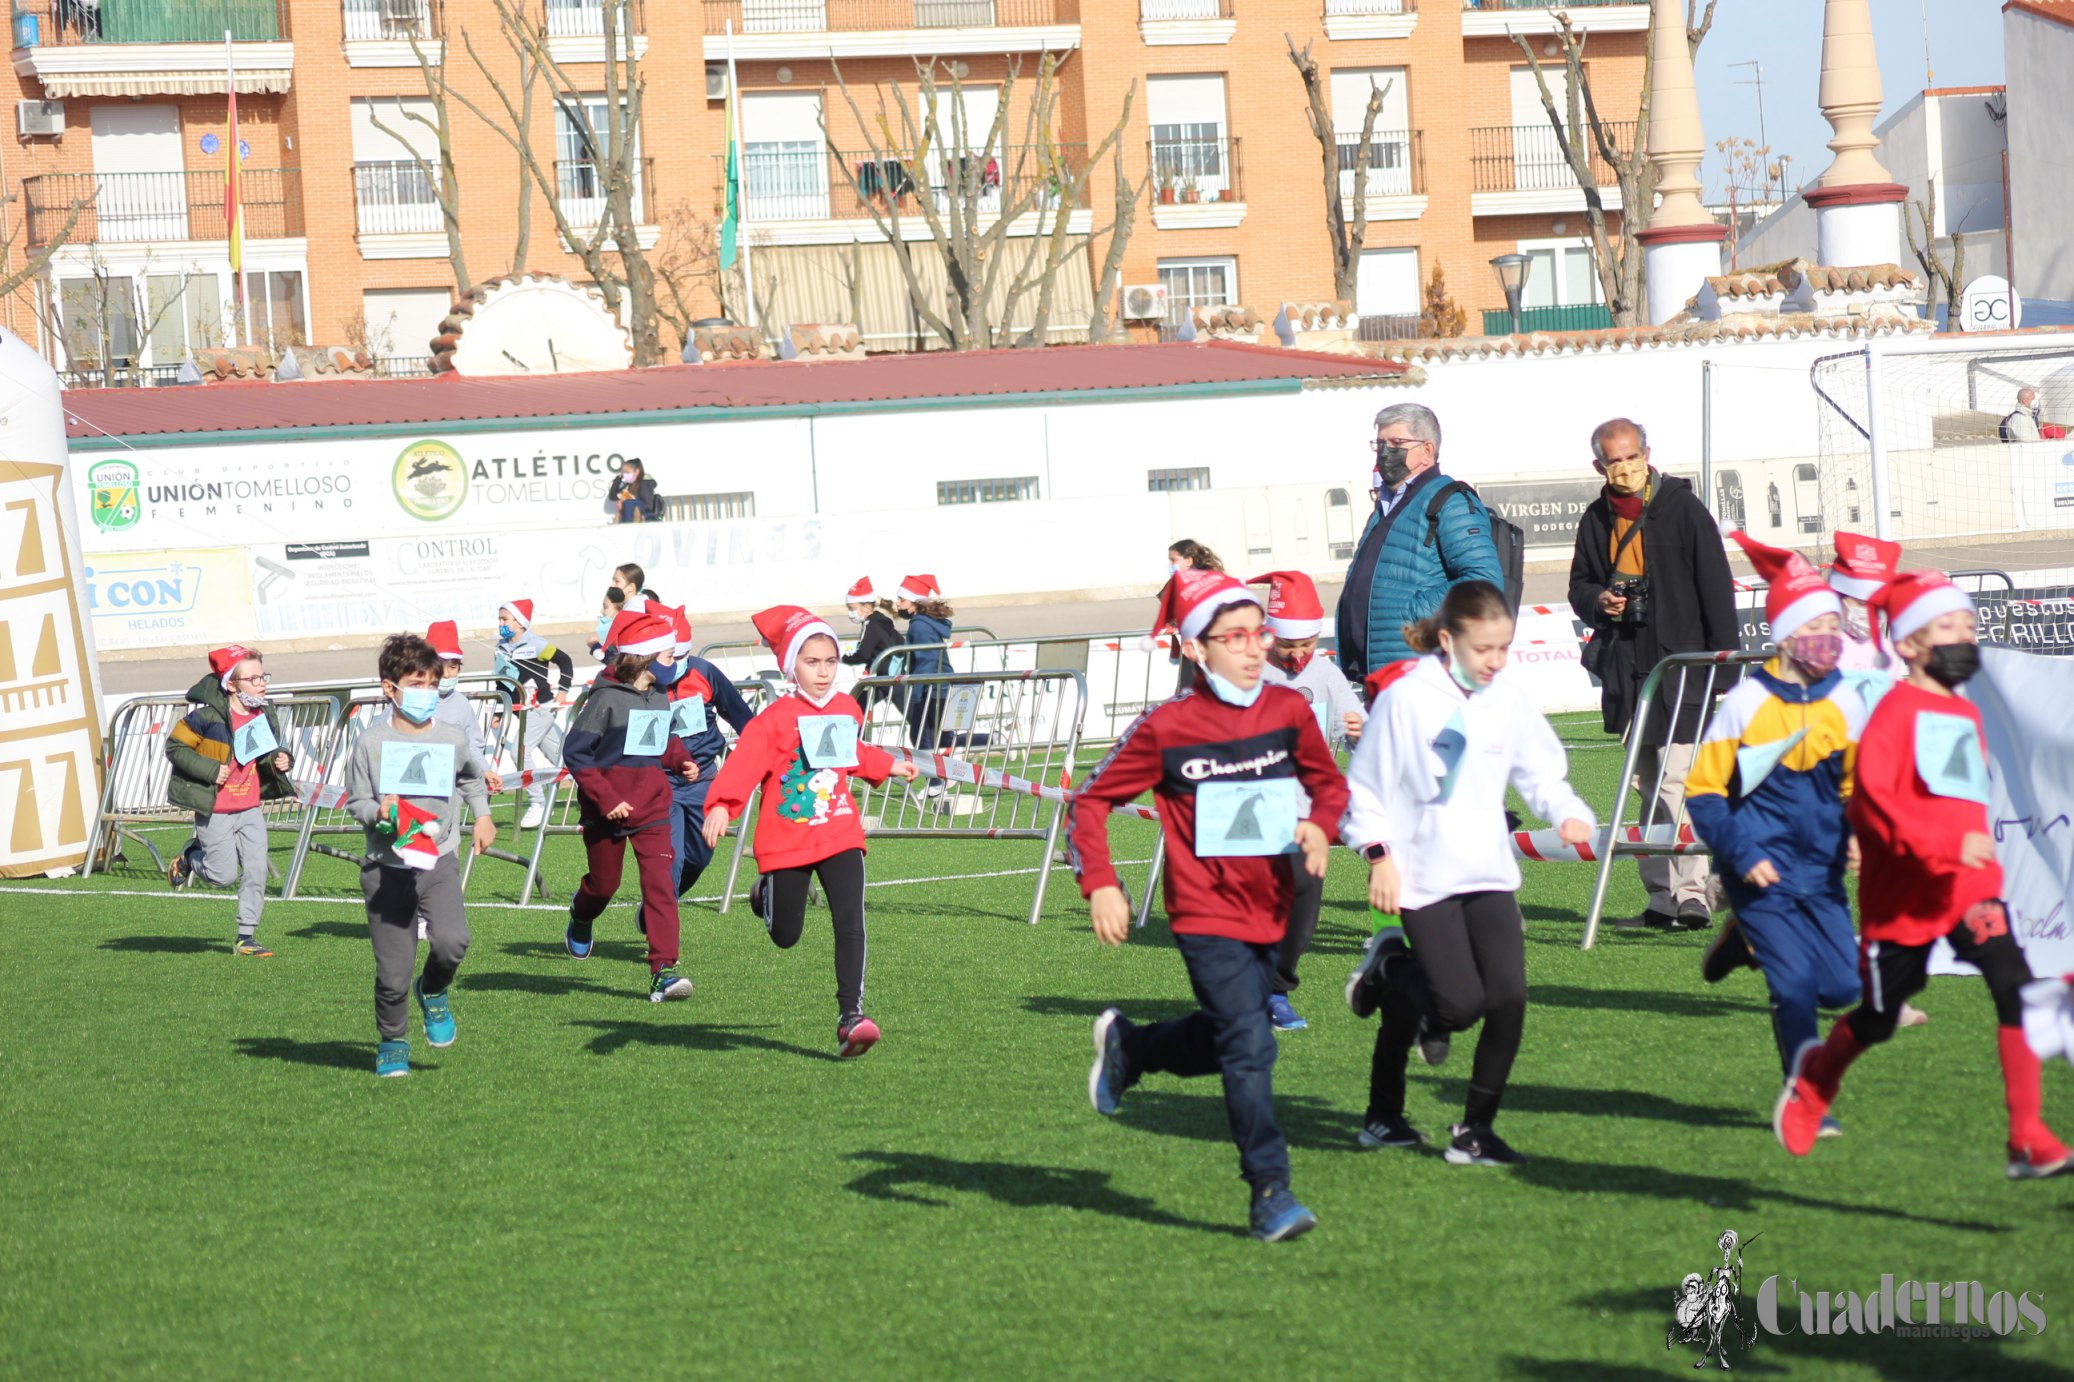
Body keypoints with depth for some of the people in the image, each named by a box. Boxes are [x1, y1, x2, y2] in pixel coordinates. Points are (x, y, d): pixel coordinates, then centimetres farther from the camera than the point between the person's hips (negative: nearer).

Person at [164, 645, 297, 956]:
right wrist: (209, 770, -20)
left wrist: (281, 761, -3)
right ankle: (190, 857, 28)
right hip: (215, 812, -6)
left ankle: (246, 938, 9)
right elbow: (174, 747, -12)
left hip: (251, 811, 6)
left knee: (256, 872, -1)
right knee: (224, 876, -4)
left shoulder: (266, 718, 4)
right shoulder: (208, 716, -17)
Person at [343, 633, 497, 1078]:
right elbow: (355, 802, 2)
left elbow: (472, 776, 28)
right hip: (386, 868, -1)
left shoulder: (452, 738, 5)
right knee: (392, 971, -1)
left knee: (452, 940, -24)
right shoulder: (371, 741, -3)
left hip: (439, 862, 1)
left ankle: (434, 991, 10)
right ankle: (392, 1043, 25)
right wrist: (378, 811, -17)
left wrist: (482, 815, 24)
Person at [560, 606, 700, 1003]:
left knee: (660, 883, -10)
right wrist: (605, 798, -21)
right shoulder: (606, 698, -16)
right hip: (607, 810, -4)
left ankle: (663, 971, -13)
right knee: (604, 882, 14)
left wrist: (680, 760, 1)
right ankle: (581, 918, 51)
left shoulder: (660, 698, 5)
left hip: (651, 809, 4)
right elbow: (575, 751, -16)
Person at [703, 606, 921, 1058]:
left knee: (850, 923, -15)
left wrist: (889, 766, 33)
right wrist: (720, 806, -40)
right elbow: (743, 762, -25)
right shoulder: (776, 718, -11)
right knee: (785, 936, 10)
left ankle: (850, 1014, -16)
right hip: (786, 841, -3)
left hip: (840, 834, 3)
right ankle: (765, 897, 46)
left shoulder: (847, 710, 8)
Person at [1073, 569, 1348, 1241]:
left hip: (1269, 913, 5)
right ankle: (1270, 1191, -11)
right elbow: (1089, 802, -3)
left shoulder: (1288, 710, 0)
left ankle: (1127, 1045, 45)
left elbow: (1330, 783, 15)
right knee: (1250, 1046, -15)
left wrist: (1320, 825, -7)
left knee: (1223, 1041, 18)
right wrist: (1100, 885, -14)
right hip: (1206, 916, -5)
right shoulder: (1165, 728, -11)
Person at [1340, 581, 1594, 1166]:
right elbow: (1366, 787, -3)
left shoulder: (1510, 699, 3)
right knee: (1462, 1003, -12)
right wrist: (1379, 856, -9)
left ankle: (1475, 1130, 8)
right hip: (1422, 875, -4)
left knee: (1509, 999, -7)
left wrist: (1567, 812, -7)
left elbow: (1540, 772, 12)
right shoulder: (1405, 700, -10)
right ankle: (1391, 969, 21)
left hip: (1489, 871, 4)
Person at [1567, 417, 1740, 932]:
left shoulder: (1683, 509, -2)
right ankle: (1662, 897, 11)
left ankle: (1692, 894, -14)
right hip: (1625, 668, 6)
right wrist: (1597, 601, -2)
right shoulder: (1597, 519, 12)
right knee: (1646, 785, 8)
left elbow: (1715, 582, -3)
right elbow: (1580, 584, 22)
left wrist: (1725, 651, -9)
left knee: (1676, 781, -14)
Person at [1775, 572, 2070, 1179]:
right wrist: (1943, 845, -27)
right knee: (1877, 1019, 10)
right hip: (1904, 895, -5)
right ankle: (1812, 1079, 44)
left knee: (2015, 987, -17)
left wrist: (1977, 849, 16)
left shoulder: (1966, 714, 13)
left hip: (1970, 886, 5)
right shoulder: (1896, 711, -9)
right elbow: (1871, 800, -20)